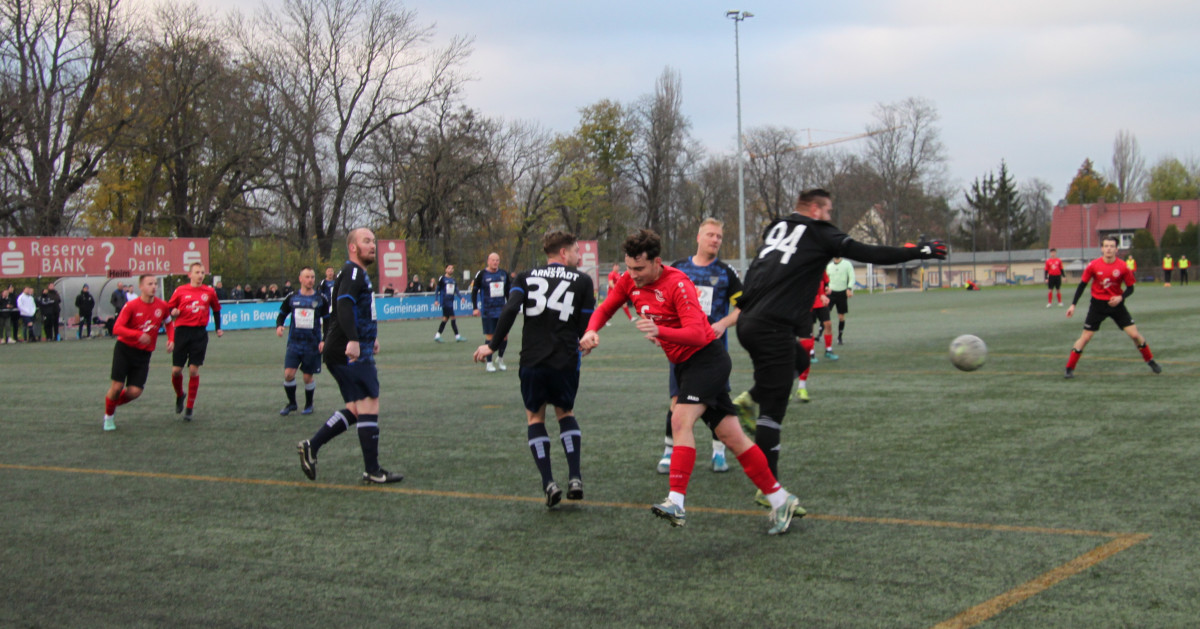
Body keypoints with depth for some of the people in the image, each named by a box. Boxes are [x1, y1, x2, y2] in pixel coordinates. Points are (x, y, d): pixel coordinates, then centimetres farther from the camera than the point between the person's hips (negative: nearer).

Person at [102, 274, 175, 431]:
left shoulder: (162, 306, -1)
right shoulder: (131, 306, -13)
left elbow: (169, 323, 18)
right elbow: (116, 328, -18)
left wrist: (171, 339, -1)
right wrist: (138, 334, -33)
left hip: (144, 354, 3)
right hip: (124, 349, -3)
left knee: (135, 392, -8)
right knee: (117, 386, -9)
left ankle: (113, 402, 25)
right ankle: (109, 415, 19)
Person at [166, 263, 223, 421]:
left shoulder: (209, 292, 6)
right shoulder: (180, 291, 3)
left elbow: (216, 309, 20)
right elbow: (168, 308, 8)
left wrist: (218, 328, 14)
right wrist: (173, 312, -14)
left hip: (200, 334, 0)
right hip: (182, 332, 0)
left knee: (194, 370, -4)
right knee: (176, 370, -1)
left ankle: (190, 408, 4)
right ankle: (179, 396, 29)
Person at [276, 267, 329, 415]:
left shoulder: (320, 299, 0)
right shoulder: (292, 298, 3)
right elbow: (282, 314, 14)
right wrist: (279, 326, -7)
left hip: (312, 345, -1)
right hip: (294, 343, 1)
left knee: (308, 377, 2)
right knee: (288, 373, -10)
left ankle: (309, 405, 23)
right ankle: (292, 403, 11)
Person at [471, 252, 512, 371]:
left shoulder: (504, 274, 7)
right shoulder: (481, 274, -4)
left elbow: (508, 290, 18)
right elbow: (474, 291, 1)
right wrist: (475, 308, -6)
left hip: (502, 310, 4)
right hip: (488, 311, -4)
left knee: (504, 335, 1)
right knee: (489, 336, -2)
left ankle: (500, 359, 22)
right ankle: (489, 363, 9)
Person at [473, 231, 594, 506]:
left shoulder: (528, 277, 8)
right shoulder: (581, 280, 4)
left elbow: (509, 310, -7)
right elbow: (586, 327, 0)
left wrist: (493, 345, -4)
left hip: (532, 360, 0)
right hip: (566, 361, 0)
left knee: (535, 416, 17)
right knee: (565, 413, 23)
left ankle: (548, 483, 2)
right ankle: (575, 478, 8)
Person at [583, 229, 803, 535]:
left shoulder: (677, 283, -22)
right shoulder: (629, 281, 0)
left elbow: (697, 334, -30)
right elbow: (605, 308, 12)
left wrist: (659, 331, -46)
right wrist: (592, 331, -10)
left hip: (707, 358, -7)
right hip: (683, 365, 7)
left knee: (681, 419, -25)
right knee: (731, 436, 5)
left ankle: (676, 502, -30)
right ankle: (781, 500, 10)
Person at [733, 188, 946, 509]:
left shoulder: (777, 227, 18)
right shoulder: (819, 233, 0)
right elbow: (871, 254, 0)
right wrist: (920, 251, 8)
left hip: (747, 322, 7)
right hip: (773, 327, -7)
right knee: (773, 410, -3)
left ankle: (750, 399, 16)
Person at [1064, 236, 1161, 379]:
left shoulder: (1123, 268, -10)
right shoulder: (1093, 265, -11)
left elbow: (1130, 287, 1)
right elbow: (1082, 285, -1)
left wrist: (1121, 297, -19)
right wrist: (1073, 305, -3)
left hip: (1116, 304, 1)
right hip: (1097, 304, -1)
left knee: (1134, 334, -2)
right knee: (1085, 337, -4)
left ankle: (1150, 361, 20)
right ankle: (1069, 368, 5)